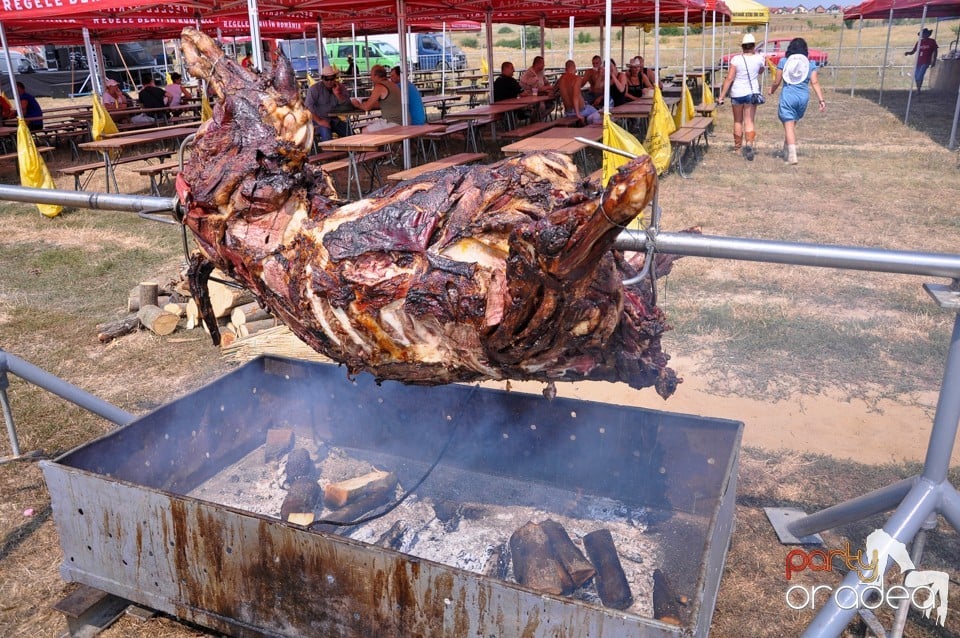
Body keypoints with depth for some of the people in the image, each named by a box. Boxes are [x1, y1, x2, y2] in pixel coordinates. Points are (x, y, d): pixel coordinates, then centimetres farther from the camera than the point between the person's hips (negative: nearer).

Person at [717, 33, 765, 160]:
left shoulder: (736, 59, -9)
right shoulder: (759, 59, -3)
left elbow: (729, 78, -12)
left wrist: (721, 96, -9)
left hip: (737, 93, -1)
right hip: (752, 92, 1)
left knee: (738, 121, 14)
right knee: (749, 121, 3)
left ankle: (737, 147, 25)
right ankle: (749, 143, -21)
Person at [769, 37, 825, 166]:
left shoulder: (784, 62, 1)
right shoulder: (810, 64, 5)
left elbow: (777, 82, 3)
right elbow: (815, 83, -2)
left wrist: (772, 90, 24)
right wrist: (821, 100, -2)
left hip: (788, 96, -3)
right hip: (803, 97, 3)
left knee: (789, 125, -5)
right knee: (793, 124, 20)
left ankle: (792, 156, -17)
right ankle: (786, 152, 30)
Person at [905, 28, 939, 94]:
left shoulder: (932, 41, -1)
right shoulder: (918, 42, 5)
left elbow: (935, 52, 4)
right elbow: (913, 51, 4)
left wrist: (934, 61, -1)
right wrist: (908, 53, -18)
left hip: (926, 62, -4)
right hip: (918, 61, 4)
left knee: (920, 75, -16)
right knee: (916, 76, 7)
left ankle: (918, 90, -9)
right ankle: (918, 89, 23)